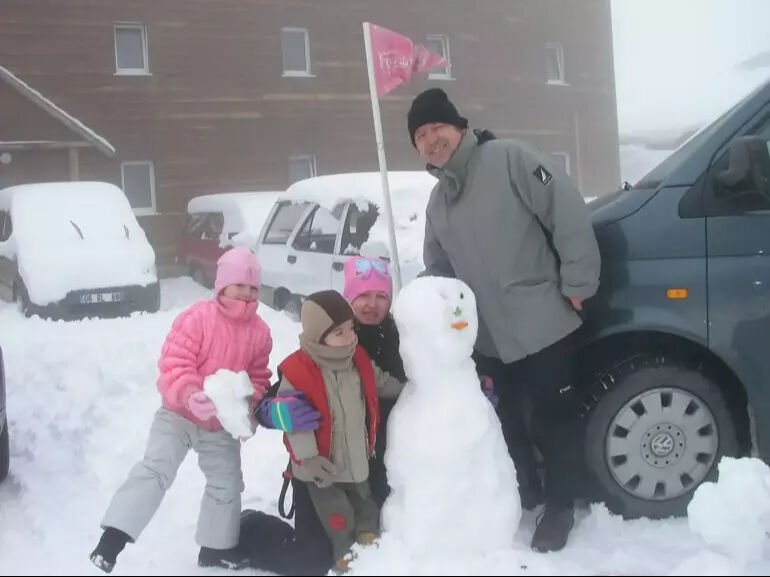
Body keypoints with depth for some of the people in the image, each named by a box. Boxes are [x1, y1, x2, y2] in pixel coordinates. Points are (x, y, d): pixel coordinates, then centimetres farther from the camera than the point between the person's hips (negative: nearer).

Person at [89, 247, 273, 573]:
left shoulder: (259, 331, -5)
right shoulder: (197, 318, -20)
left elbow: (258, 379, 4)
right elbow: (173, 365, -23)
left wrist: (249, 409, -13)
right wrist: (189, 395, -40)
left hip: (223, 424, 5)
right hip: (179, 414, -5)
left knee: (227, 482, 11)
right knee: (155, 468, -20)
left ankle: (216, 547, 30)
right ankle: (114, 536, -16)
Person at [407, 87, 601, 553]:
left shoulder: (510, 158, -9)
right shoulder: (438, 203, 14)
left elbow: (569, 214, -14)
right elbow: (439, 270, 21)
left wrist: (577, 284, -15)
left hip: (544, 325, -7)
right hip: (491, 339, 7)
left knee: (555, 422, 6)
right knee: (506, 425, 19)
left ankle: (560, 508, 24)